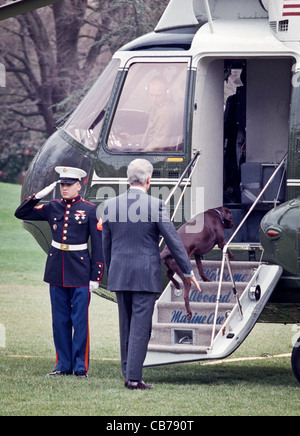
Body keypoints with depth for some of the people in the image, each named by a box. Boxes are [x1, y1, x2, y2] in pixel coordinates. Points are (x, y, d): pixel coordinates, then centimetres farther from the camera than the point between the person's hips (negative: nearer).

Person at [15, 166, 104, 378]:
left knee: (80, 319, -2)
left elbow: (98, 245, -3)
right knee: (60, 320, 7)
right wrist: (39, 195, -4)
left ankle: (81, 366, 4)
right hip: (57, 271, 4)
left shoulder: (90, 210, -3)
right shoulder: (53, 208, 7)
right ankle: (63, 365, 14)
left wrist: (95, 277, -7)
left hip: (80, 271, -4)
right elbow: (21, 213, 9)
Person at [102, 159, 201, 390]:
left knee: (126, 326, 15)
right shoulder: (155, 206, -11)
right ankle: (134, 377, -4)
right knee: (140, 327, -2)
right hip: (146, 275, -5)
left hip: (120, 275, 5)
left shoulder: (110, 205, 2)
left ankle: (128, 373, 21)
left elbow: (106, 243, 11)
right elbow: (173, 241, -7)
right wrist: (188, 271, 2)